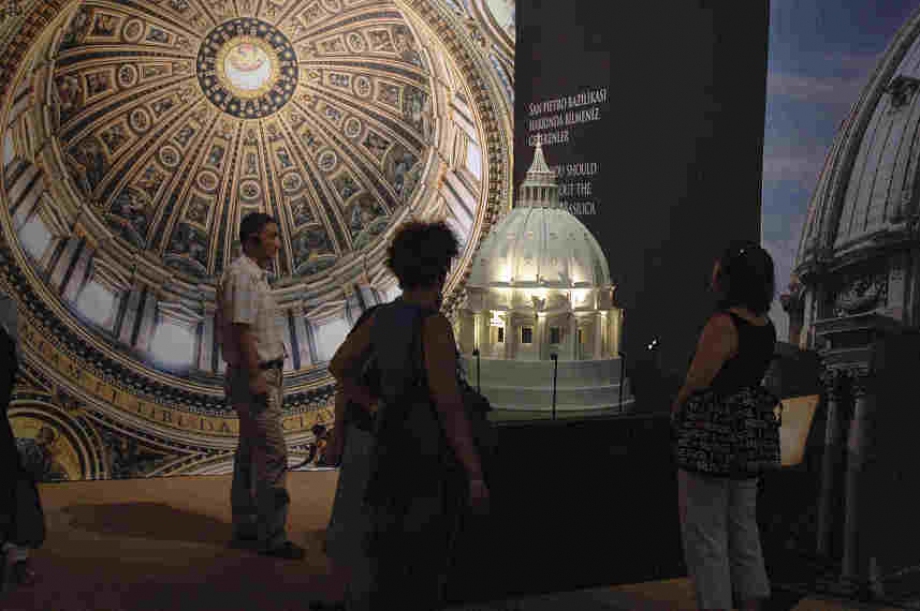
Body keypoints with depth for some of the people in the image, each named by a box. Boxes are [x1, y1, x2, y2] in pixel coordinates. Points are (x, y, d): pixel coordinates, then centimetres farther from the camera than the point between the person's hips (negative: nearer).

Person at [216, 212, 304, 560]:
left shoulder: (255, 275, 17)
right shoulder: (241, 275, -15)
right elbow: (240, 329, -21)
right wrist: (255, 377, -23)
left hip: (260, 376, 11)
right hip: (255, 375, -11)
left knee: (250, 453, 15)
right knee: (273, 455, -11)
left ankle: (245, 526, 24)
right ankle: (272, 537, -7)